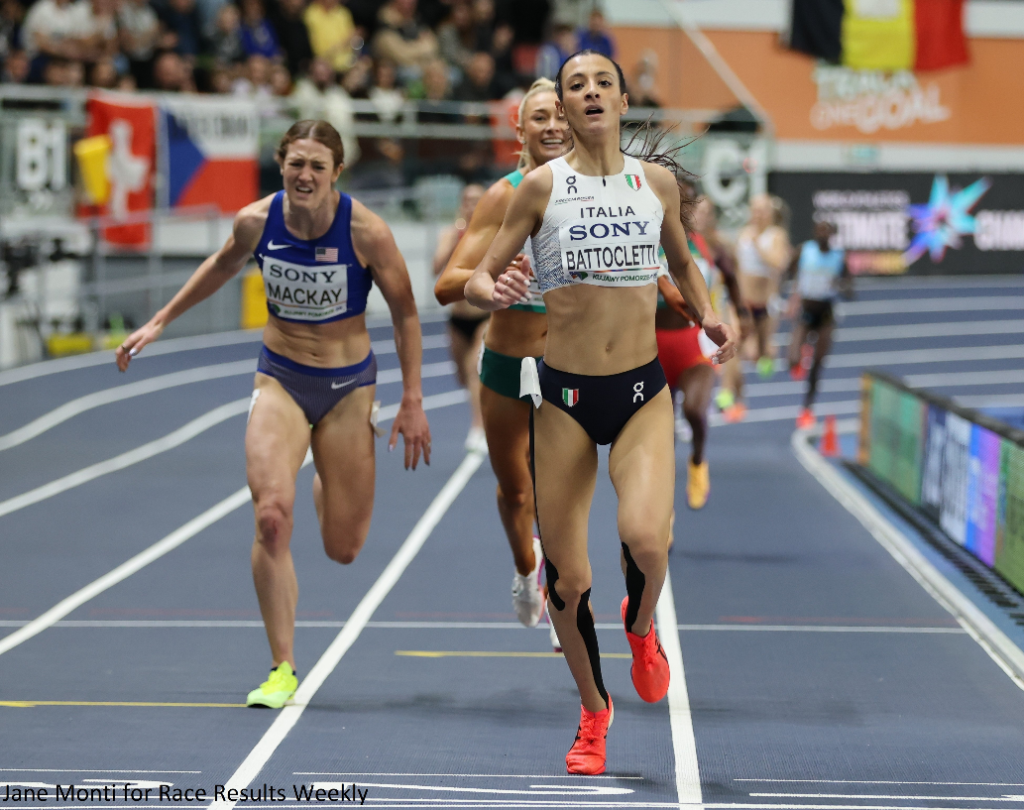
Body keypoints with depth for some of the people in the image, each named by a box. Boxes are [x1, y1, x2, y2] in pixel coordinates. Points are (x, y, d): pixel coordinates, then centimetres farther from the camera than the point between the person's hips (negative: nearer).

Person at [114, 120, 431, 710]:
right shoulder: (257, 222, -10)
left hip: (348, 385, -1)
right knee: (271, 516, -21)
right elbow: (223, 266, 14)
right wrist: (161, 322, 18)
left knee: (343, 549, 4)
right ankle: (283, 668, -11)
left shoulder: (365, 231, -17)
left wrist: (413, 402, -6)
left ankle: (328, 481, 43)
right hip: (280, 379, 1)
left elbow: (405, 312, -6)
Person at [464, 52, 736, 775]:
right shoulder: (542, 185, -1)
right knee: (566, 577, 0)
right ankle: (594, 709, 26)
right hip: (563, 394, 0)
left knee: (645, 536, -26)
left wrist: (708, 316, 5)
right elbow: (479, 276, 3)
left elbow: (682, 261, 24)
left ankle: (641, 626, 10)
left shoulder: (658, 181, 5)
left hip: (643, 390, 0)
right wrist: (492, 292, -21)